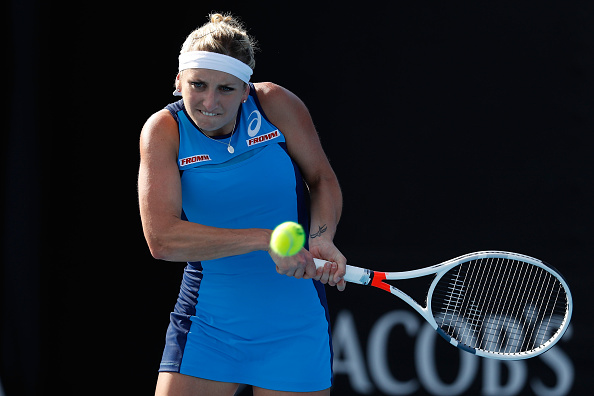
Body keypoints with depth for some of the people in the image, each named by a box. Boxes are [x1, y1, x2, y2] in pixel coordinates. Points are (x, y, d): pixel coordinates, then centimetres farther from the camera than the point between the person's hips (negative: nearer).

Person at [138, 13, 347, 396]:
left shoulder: (276, 105, -9)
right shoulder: (164, 130, -11)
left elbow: (323, 179, 6)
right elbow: (161, 237, -22)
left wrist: (321, 239, -15)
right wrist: (265, 239, -26)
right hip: (204, 326, 0)